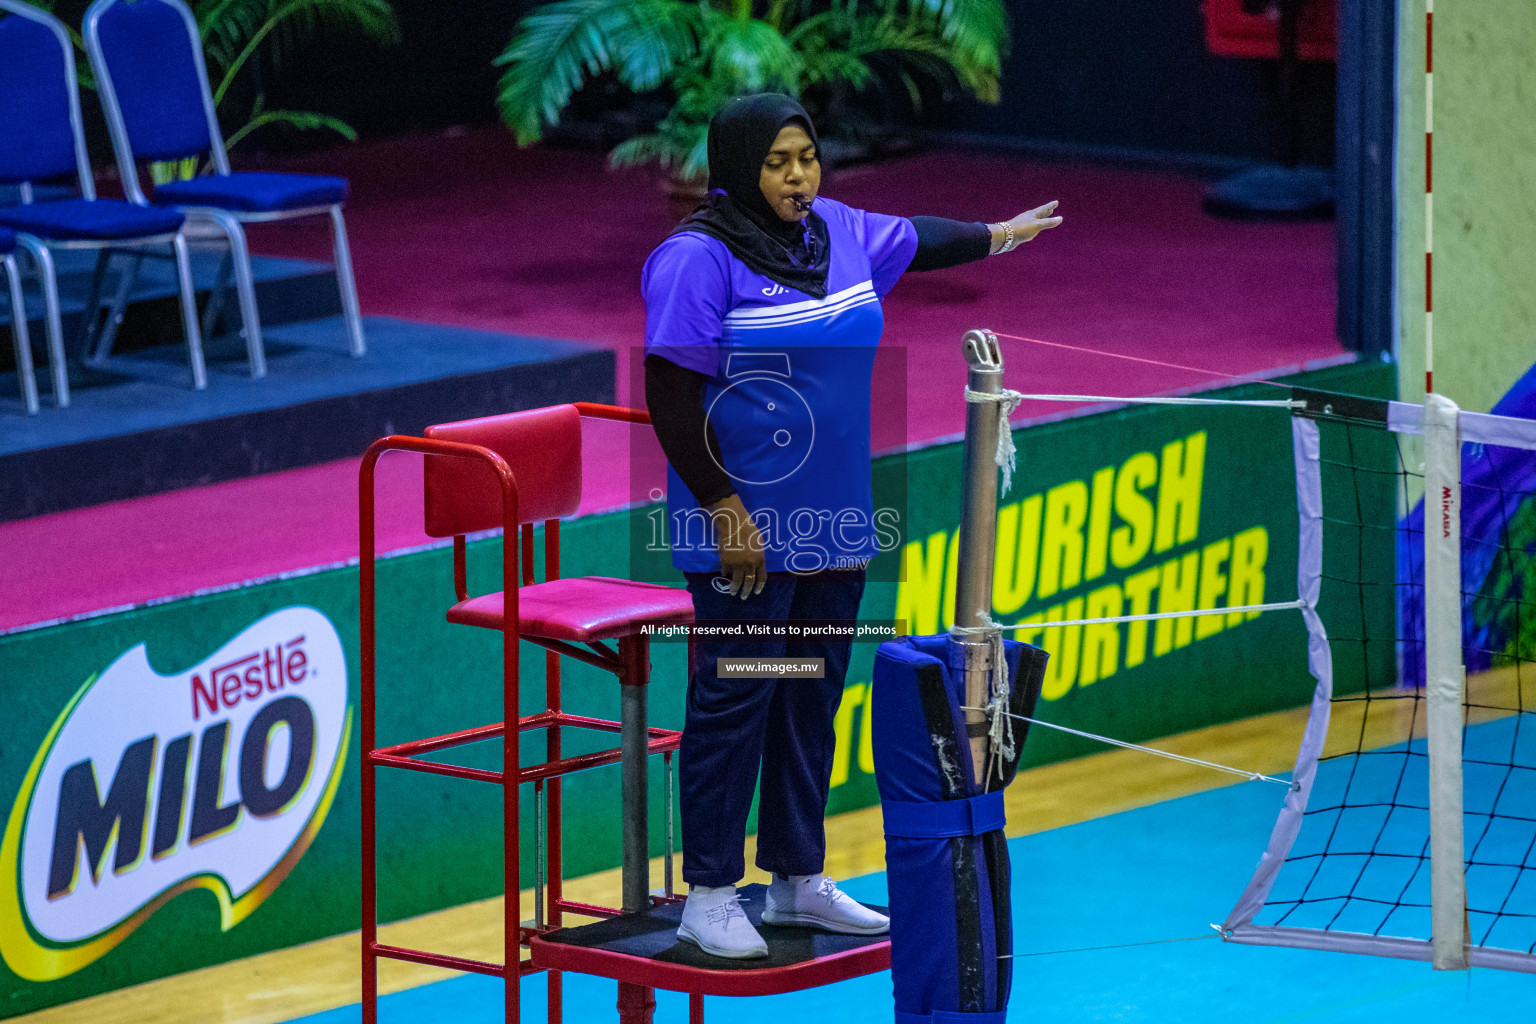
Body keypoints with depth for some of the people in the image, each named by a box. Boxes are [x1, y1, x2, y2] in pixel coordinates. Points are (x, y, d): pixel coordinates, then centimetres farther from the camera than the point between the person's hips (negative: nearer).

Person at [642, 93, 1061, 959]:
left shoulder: (839, 232, 9)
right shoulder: (700, 258, -13)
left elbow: (914, 240, 31)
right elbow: (671, 395, -15)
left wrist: (1001, 236, 47)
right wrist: (725, 511, -18)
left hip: (835, 526, 8)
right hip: (749, 530, -8)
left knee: (815, 698, 13)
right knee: (736, 699, -5)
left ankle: (799, 880, 23)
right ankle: (710, 896, 2)